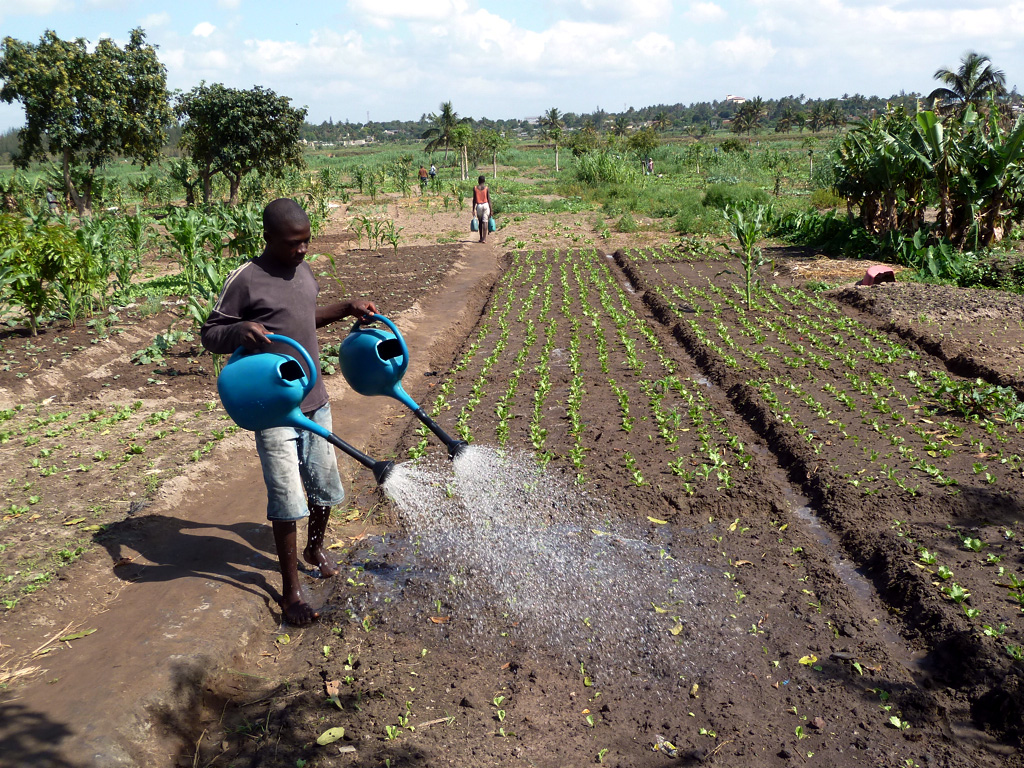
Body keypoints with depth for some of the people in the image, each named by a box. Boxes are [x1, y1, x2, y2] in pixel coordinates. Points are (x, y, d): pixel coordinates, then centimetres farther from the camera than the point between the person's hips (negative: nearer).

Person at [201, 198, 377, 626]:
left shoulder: (302, 270, 8)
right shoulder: (246, 280, -14)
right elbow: (210, 334, -8)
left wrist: (347, 309, 14)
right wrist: (241, 330, -29)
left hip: (315, 401, 7)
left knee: (325, 485, 17)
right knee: (287, 501, -3)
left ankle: (315, 548, 44)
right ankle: (290, 591, 13)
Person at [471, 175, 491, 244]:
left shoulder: (475, 188, 0)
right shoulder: (486, 188, -1)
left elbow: (474, 199, -1)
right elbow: (489, 199, -2)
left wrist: (473, 209, 3)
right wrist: (490, 209, 2)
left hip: (479, 205, 1)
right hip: (486, 205, -1)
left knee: (480, 222, 16)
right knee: (485, 222, -3)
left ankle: (481, 238, 18)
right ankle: (484, 239, -8)